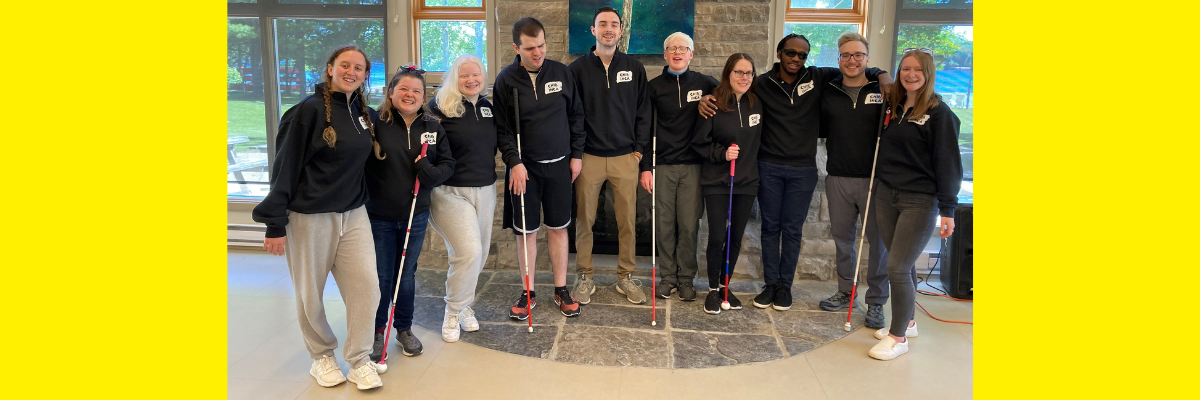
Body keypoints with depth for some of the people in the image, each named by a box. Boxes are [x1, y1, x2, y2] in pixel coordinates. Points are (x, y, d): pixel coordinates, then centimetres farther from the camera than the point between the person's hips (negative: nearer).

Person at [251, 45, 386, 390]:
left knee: (366, 285, -2)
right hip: (309, 217, -5)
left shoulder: (366, 114, 7)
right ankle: (322, 356, 30)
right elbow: (285, 168, -12)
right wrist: (275, 224, -13)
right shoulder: (310, 110, -11)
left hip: (353, 215, 5)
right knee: (310, 294, 8)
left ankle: (359, 360, 13)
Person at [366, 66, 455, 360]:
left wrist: (429, 171, -15)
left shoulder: (432, 127, 3)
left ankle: (404, 329, 33)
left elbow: (448, 164, 5)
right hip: (379, 216, -3)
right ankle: (377, 331, 26)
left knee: (406, 275, 16)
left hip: (415, 215, 3)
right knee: (381, 278, 5)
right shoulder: (376, 124, -10)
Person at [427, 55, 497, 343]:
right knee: (469, 252, -15)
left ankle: (462, 303, 33)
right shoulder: (440, 107, -9)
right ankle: (453, 313, 6)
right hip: (451, 192, -6)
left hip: (485, 190, 6)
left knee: (480, 254, 11)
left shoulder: (488, 107, 10)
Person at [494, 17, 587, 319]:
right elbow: (502, 128, -5)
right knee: (526, 231, 6)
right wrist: (514, 162, -14)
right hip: (525, 167, -1)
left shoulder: (561, 73, 0)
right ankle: (529, 294, 19)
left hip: (559, 166, 2)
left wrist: (576, 154, 5)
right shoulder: (507, 79, -6)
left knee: (558, 227, 9)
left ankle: (561, 289, 22)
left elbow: (576, 116, 7)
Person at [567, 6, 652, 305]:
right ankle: (585, 278, 19)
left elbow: (643, 113, 8)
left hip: (626, 157, 1)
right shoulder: (578, 69, 1)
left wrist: (639, 151, 1)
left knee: (627, 220, 6)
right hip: (589, 157, -1)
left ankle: (626, 277, 21)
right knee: (585, 220, 5)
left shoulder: (634, 68, 6)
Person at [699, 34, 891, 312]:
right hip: (769, 167, 0)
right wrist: (706, 99, -8)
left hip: (803, 171, 0)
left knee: (792, 229, 7)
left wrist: (882, 76, -10)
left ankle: (785, 286, 19)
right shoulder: (762, 84, 1)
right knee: (770, 227, 8)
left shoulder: (818, 78, 0)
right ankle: (770, 283, 19)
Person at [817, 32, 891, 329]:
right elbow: (820, 130, 17)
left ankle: (876, 302, 13)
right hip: (838, 179, 3)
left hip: (874, 179, -3)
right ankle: (845, 292, 29)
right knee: (842, 237, 13)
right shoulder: (829, 93, 9)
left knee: (879, 240, 2)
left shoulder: (883, 90, -1)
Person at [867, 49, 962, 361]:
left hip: (920, 201, -5)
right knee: (903, 265, 14)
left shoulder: (939, 113, -8)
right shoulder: (892, 107, 10)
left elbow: (948, 163, -9)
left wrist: (947, 209, -11)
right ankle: (906, 322, 30)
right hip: (887, 195, 6)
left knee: (898, 268, -8)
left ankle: (899, 337, 5)